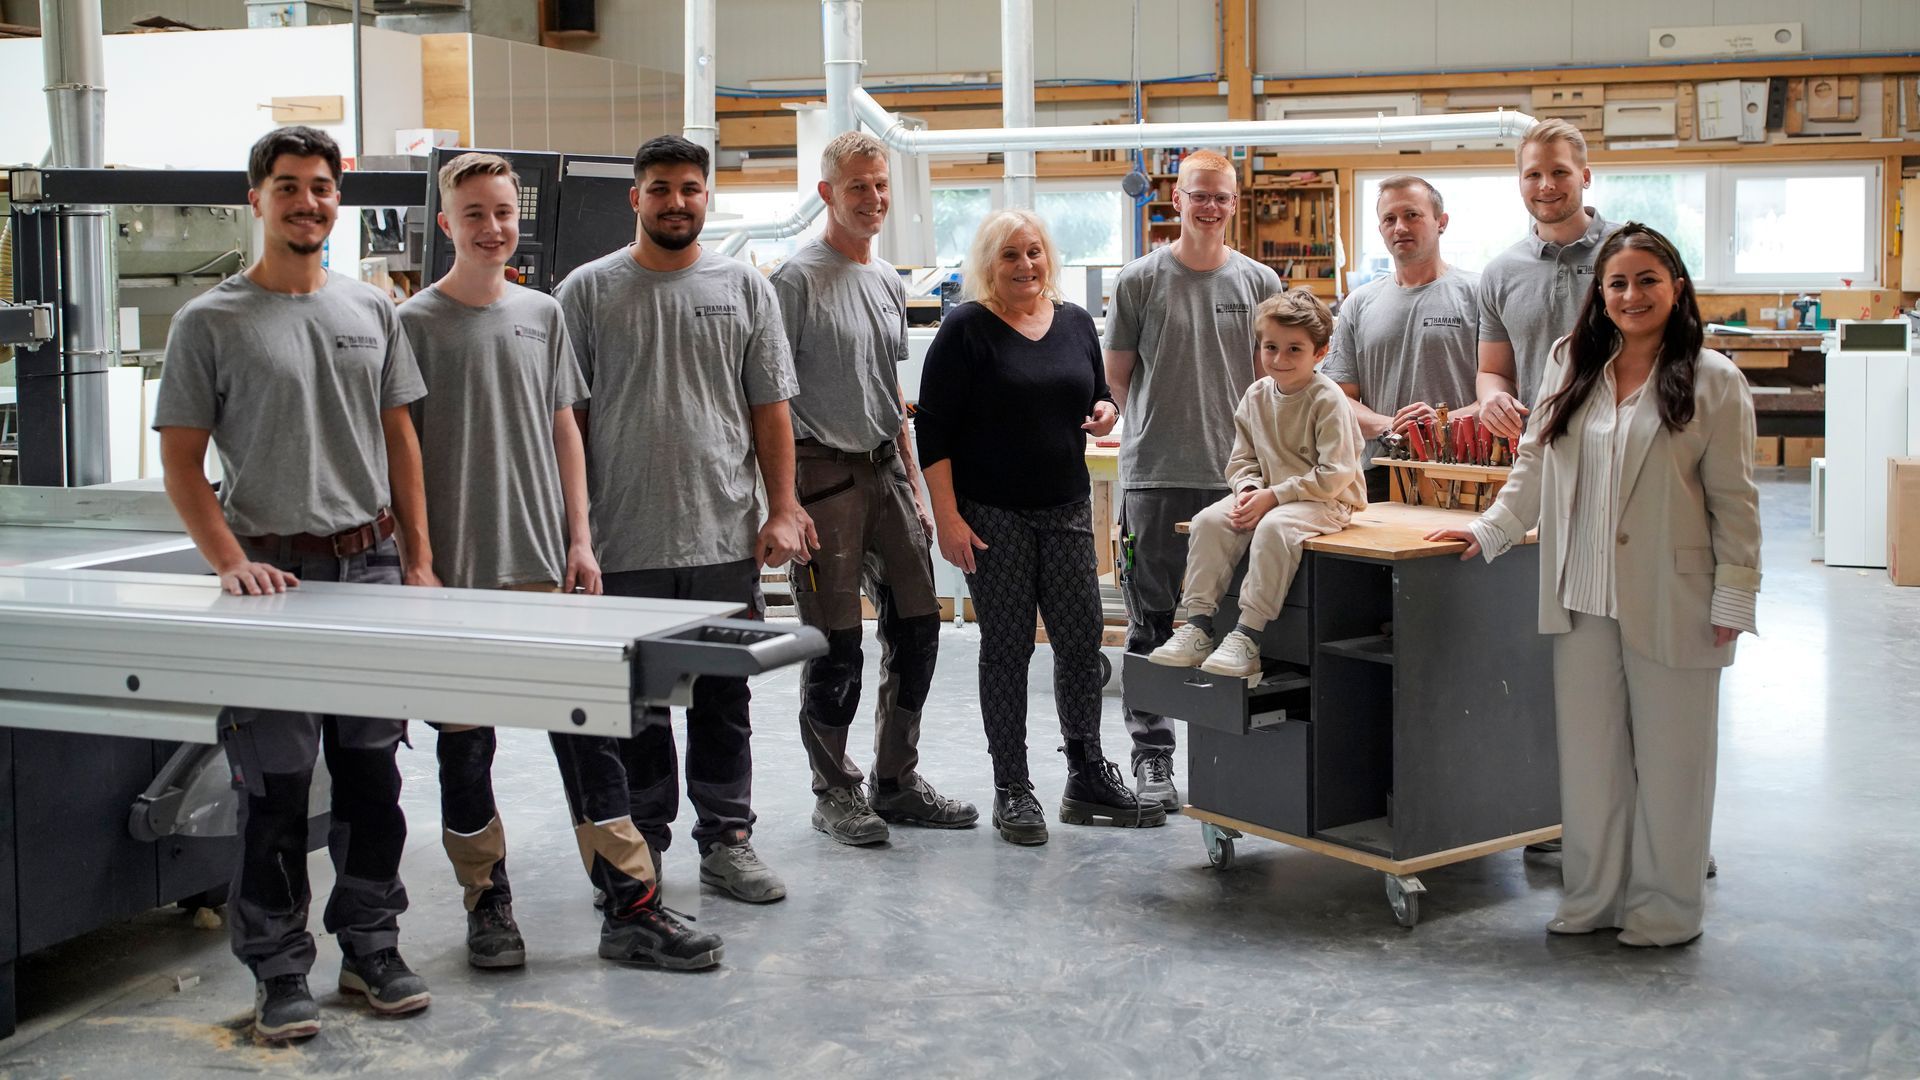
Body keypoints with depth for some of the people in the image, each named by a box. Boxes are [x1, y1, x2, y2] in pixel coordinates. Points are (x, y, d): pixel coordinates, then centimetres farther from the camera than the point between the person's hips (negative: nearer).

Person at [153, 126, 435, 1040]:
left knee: (372, 774, 10)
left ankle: (371, 947, 23)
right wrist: (233, 562, -14)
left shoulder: (371, 311, 10)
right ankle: (280, 973, 10)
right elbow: (180, 463, -2)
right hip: (275, 573, -4)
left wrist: (418, 560, 8)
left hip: (372, 564, 4)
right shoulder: (210, 323, -2)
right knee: (276, 786, -1)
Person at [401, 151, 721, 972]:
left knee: (587, 730, 2)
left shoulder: (542, 314, 10)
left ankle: (632, 907, 5)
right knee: (465, 742, 6)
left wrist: (579, 540, 5)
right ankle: (488, 904, 19)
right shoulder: (416, 324, -2)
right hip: (455, 568, -3)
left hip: (545, 563, 3)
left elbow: (563, 431, 12)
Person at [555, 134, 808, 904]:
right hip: (623, 543, -1)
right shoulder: (588, 291, 2)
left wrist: (782, 510, 0)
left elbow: (770, 408, 8)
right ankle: (640, 844, 19)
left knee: (724, 701, 9)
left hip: (726, 537, 1)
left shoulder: (743, 289, 7)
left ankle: (727, 839, 19)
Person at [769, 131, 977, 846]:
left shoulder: (888, 281, 15)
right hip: (823, 471, -7)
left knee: (916, 626, 8)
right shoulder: (798, 278, -8)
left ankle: (897, 782, 20)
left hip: (885, 468, 7)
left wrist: (914, 487, 18)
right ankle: (835, 792, 11)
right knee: (837, 643, -2)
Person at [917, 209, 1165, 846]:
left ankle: (1088, 777, 17)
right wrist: (947, 517, -15)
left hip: (1068, 508, 5)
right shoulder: (966, 329, -6)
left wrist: (1104, 410, -3)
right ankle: (1011, 790, 11)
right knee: (1007, 646, 2)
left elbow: (1096, 392, 22)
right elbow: (934, 428, -9)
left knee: (1082, 640, 4)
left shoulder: (1075, 322, 10)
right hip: (992, 515, -5)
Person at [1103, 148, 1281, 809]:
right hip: (1154, 477, -1)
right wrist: (1160, 427, 10)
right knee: (1151, 623, 2)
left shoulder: (1258, 282, 8)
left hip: (1234, 476, 2)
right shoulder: (1141, 279, 3)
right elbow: (1118, 377, 10)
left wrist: (1240, 439, 4)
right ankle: (1151, 755, 10)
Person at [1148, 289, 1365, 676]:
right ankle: (1198, 624, -17)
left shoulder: (1327, 399, -14)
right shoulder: (1257, 395, 6)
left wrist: (1273, 495, -21)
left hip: (1327, 500, -7)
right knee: (1210, 520, -17)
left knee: (1274, 527, -35)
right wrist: (1248, 490, -10)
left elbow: (1334, 476, -19)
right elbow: (1242, 459, 13)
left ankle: (1247, 637, -33)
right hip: (1267, 495, 7)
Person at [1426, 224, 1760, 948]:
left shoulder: (1712, 381, -4)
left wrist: (1733, 601, -7)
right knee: (1587, 753, 9)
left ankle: (1665, 908, 19)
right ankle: (1594, 896, 22)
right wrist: (1489, 531, 11)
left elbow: (1734, 502, -4)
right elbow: (1535, 464, 17)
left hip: (1671, 603, -4)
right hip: (1583, 595, 4)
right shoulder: (1571, 366, 8)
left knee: (1668, 758, 6)